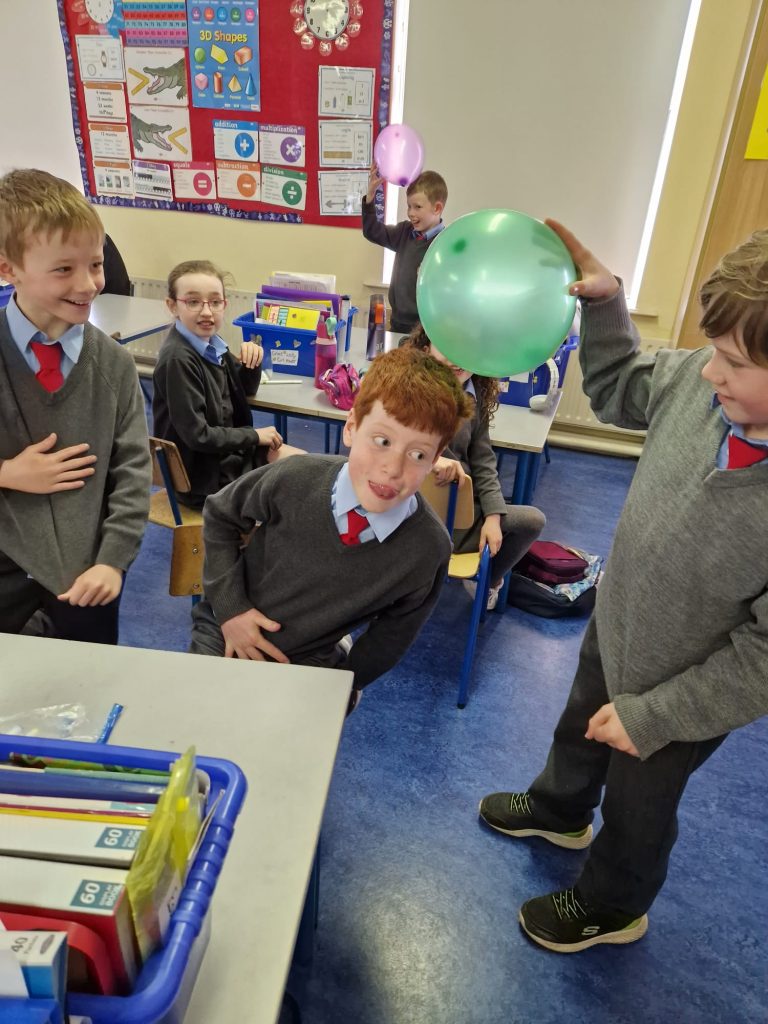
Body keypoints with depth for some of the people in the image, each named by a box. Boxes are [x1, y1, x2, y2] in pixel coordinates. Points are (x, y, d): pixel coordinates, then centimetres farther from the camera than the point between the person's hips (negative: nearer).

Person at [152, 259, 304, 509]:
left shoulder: (210, 342, -1)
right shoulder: (178, 359, -25)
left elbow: (246, 389, 13)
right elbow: (197, 435, -25)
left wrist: (252, 361, -8)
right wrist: (254, 435, -14)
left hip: (229, 450, 8)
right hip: (205, 477, -8)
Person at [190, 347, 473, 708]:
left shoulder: (429, 549, -22)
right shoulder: (295, 479, -23)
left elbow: (392, 635, -5)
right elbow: (219, 515, -4)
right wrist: (230, 607, -11)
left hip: (304, 666, 2)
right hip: (224, 636, -1)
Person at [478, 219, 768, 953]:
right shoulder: (708, 384, -22)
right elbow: (620, 392, 1)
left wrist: (654, 715, -18)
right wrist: (602, 301, -12)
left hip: (683, 688, -6)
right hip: (614, 623, 6)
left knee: (637, 802, 23)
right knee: (579, 727, 32)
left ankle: (611, 906, 56)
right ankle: (558, 812, 67)